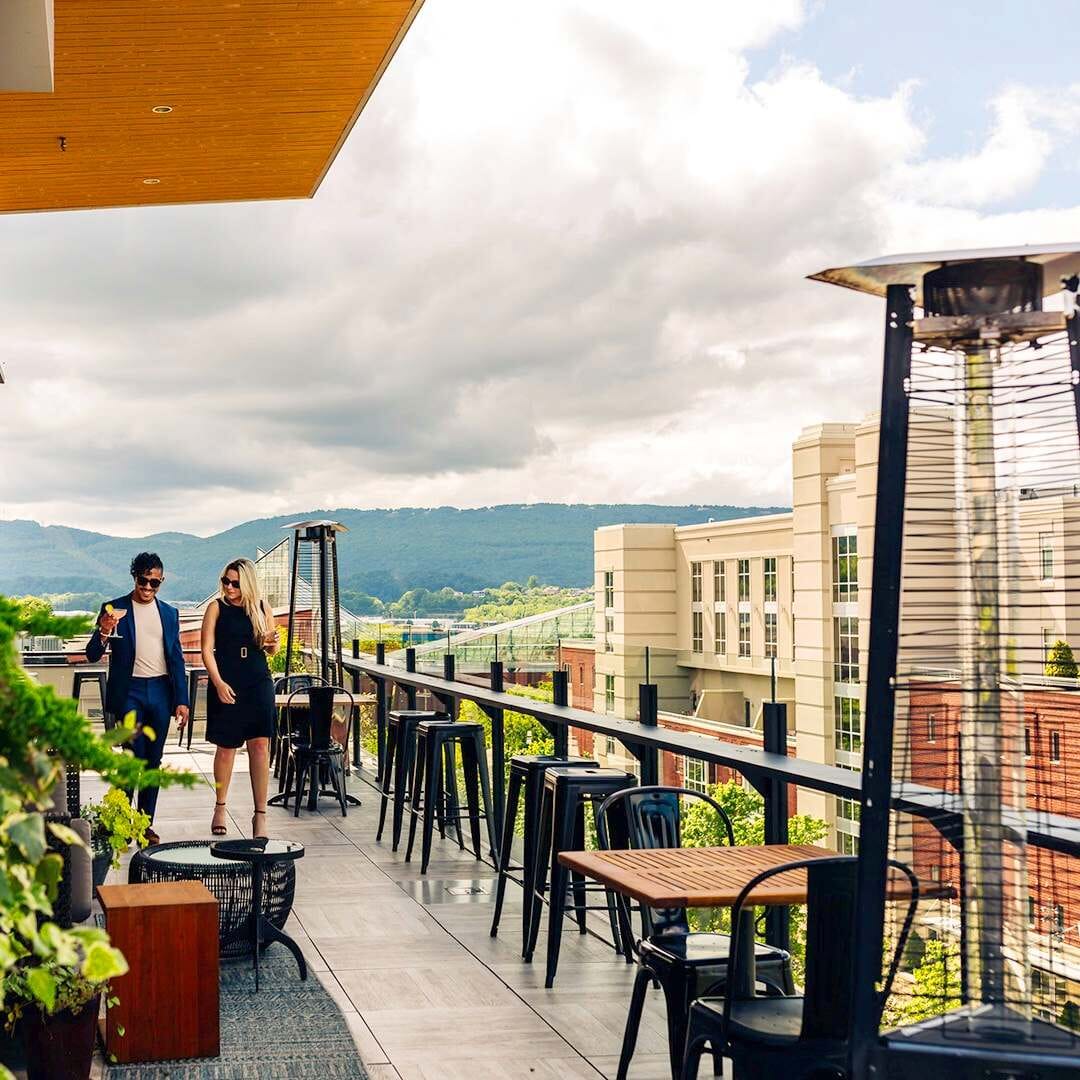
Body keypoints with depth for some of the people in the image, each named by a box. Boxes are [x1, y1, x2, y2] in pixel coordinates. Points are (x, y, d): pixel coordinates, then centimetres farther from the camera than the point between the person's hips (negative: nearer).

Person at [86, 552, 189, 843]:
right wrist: (103, 632, -23)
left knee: (153, 761, 6)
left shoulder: (169, 613, 11)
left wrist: (182, 700, 5)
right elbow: (93, 655, -2)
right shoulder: (114, 609, 1)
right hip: (128, 691, -3)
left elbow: (176, 660, 12)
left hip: (160, 692, 3)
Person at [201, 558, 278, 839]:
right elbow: (207, 649, -3)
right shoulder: (217, 608, 0)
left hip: (258, 682, 2)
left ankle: (260, 814, -3)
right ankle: (220, 808, 23)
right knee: (226, 746, 4)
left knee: (260, 744, -6)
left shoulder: (261, 607, 7)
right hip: (226, 684, -1)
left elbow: (272, 650, 15)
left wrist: (270, 643, -9)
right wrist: (218, 683, -14)